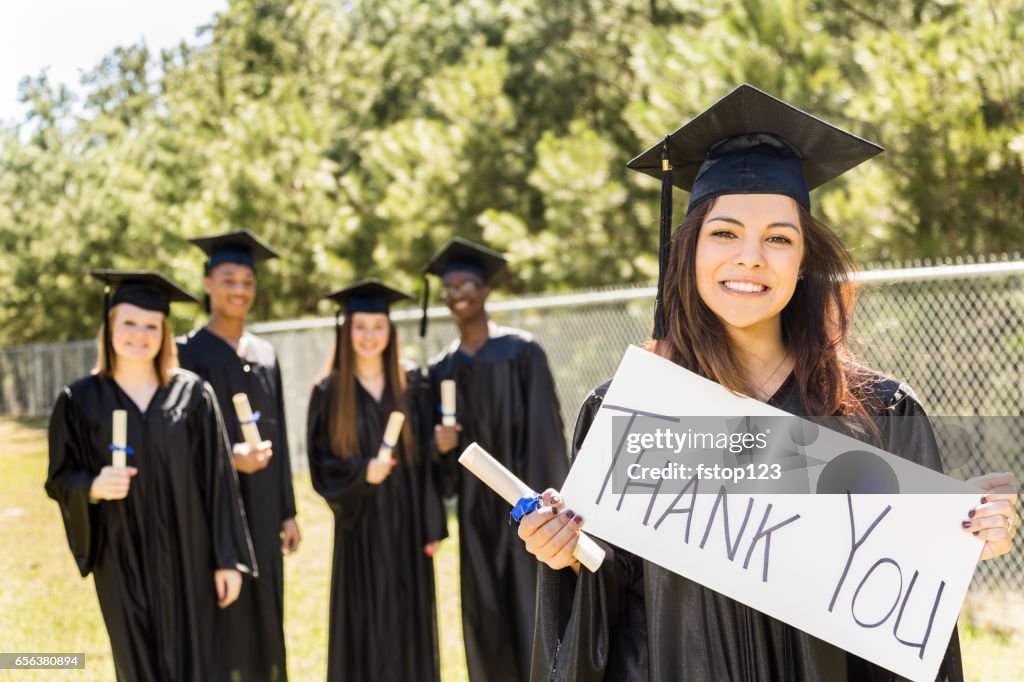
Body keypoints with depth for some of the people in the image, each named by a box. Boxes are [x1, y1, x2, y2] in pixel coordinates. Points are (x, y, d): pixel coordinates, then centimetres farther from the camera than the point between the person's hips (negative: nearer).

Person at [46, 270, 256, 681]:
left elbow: (219, 481, -3)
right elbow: (59, 480, 3)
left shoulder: (193, 395, -2)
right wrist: (93, 488, -20)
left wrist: (228, 559, -6)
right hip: (123, 560, 0)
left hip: (187, 558, 0)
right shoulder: (80, 400, -2)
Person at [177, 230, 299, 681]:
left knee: (265, 616, 9)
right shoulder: (188, 353, -5)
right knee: (224, 622, -4)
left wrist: (288, 511, 10)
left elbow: (278, 437, 13)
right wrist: (228, 457, -25)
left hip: (262, 508, 6)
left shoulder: (264, 355, 12)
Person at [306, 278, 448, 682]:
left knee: (410, 625, 6)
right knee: (363, 628, 1)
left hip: (407, 524, 2)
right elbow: (320, 463, -2)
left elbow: (427, 459, 3)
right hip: (360, 527, -1)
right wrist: (361, 471, -21)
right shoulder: (328, 393, -1)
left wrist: (432, 526, -1)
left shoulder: (413, 386, 3)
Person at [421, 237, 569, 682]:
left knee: (533, 611, -3)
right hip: (476, 509, 5)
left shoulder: (522, 352, -4)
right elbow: (443, 460, 12)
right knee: (486, 623, 7)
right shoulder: (441, 370, 9)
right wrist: (440, 447, -11)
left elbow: (543, 430, -9)